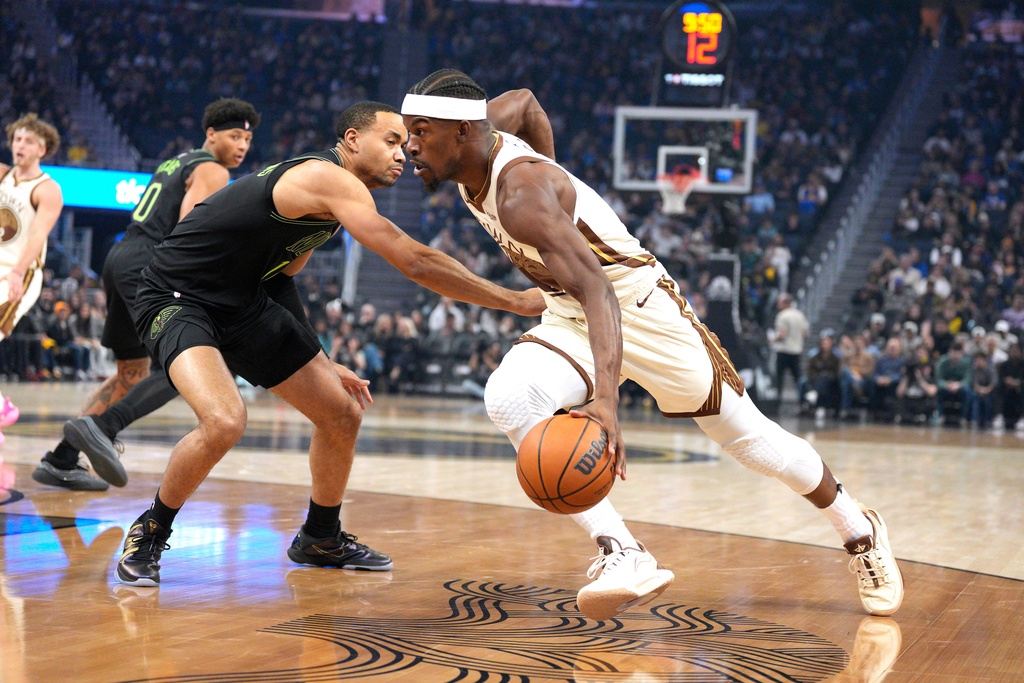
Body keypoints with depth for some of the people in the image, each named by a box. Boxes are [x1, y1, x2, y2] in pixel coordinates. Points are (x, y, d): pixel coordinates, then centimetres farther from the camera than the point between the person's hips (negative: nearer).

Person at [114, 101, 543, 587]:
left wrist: (319, 363, 20)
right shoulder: (327, 179, -23)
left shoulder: (328, 198, 10)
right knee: (224, 422, -34)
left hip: (244, 303, 10)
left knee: (343, 415, 9)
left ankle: (320, 539, 32)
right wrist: (516, 301, -26)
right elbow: (416, 263, -29)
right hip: (176, 299, -10)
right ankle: (149, 534, -7)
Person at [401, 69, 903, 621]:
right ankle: (621, 554, -23)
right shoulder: (478, 139, -8)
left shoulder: (521, 191, -33)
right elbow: (524, 101, 16)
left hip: (635, 303, -7)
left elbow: (596, 290, -44)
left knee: (748, 437, 5)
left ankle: (859, 530, 30)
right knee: (506, 400, -23)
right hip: (567, 316, 8)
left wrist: (605, 397, -57)